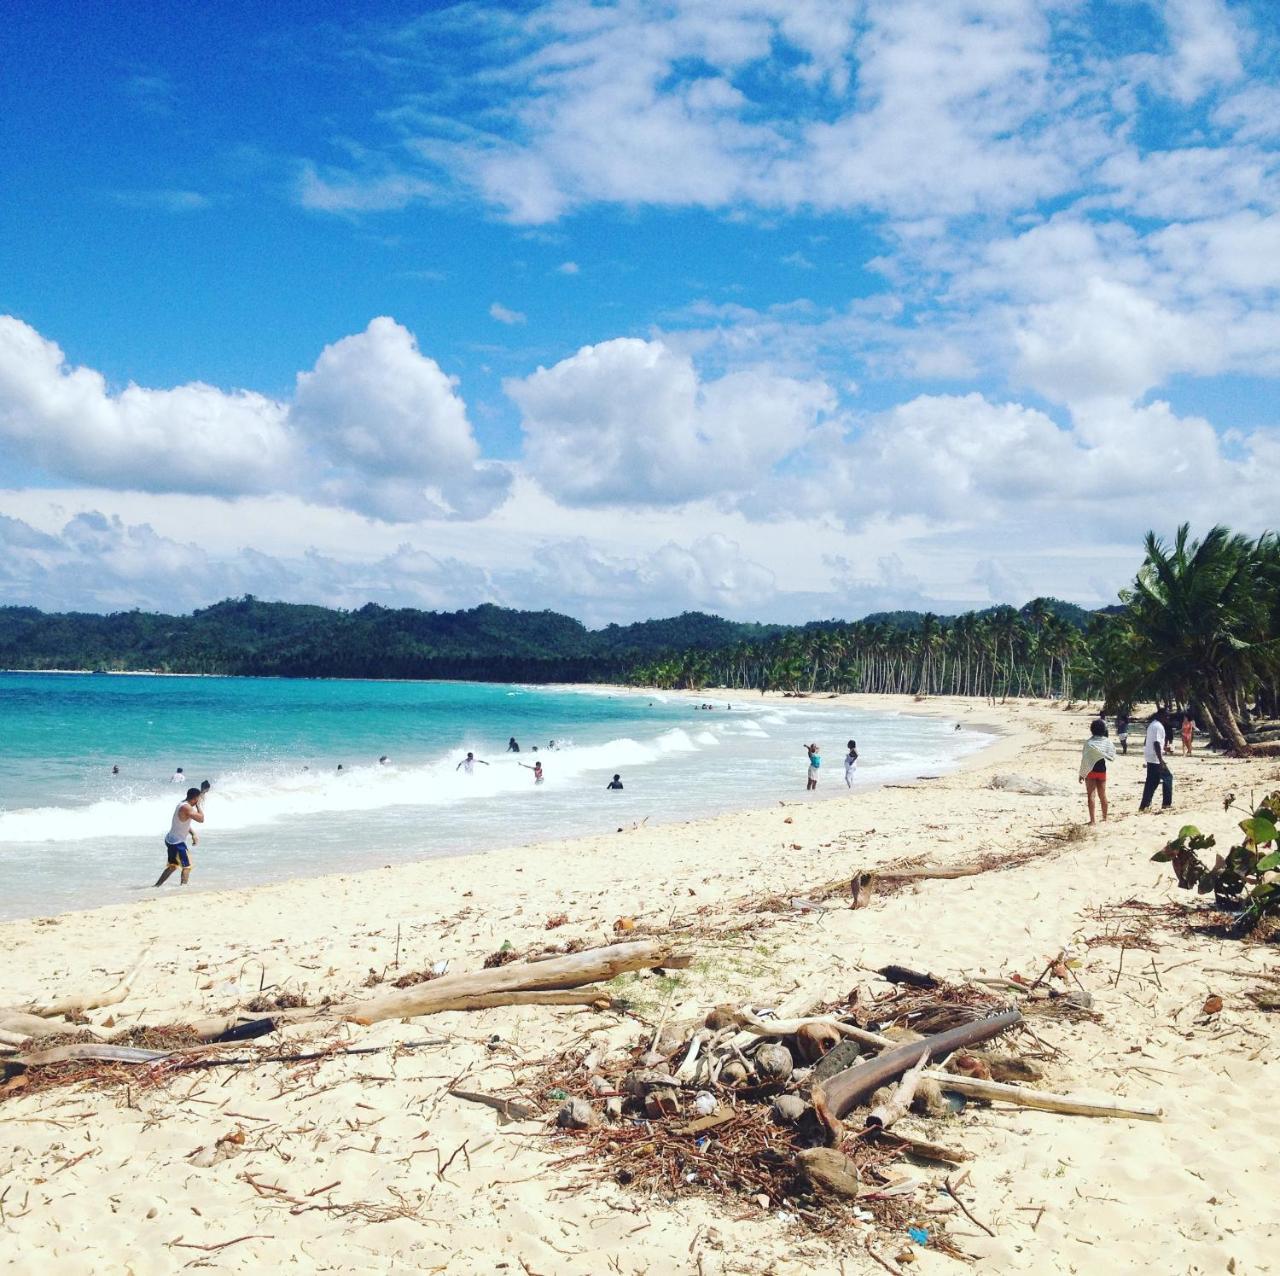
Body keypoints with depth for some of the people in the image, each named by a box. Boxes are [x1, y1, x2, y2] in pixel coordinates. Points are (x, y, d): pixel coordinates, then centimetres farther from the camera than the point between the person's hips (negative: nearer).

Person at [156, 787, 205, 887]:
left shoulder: (182, 804, 10)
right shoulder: (186, 807, -21)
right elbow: (201, 819, -25)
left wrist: (193, 834, 9)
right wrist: (198, 806, -11)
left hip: (171, 840, 10)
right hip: (177, 842, -10)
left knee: (172, 866, 21)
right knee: (187, 866, -4)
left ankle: (157, 885, 25)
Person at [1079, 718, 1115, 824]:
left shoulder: (1089, 743, -14)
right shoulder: (1107, 742, -4)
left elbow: (1084, 759, -13)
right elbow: (1112, 757, 3)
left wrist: (1082, 774, -7)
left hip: (1091, 771, -4)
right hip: (1102, 770, 4)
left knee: (1091, 795, 0)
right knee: (1102, 795, 15)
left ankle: (1093, 819, -2)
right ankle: (1104, 818, 24)